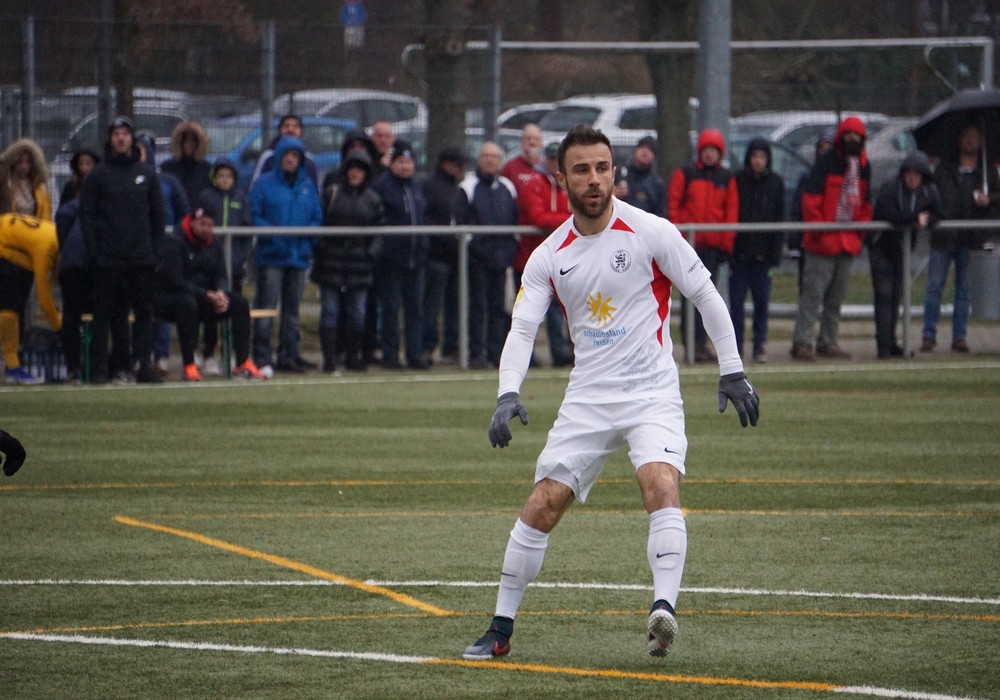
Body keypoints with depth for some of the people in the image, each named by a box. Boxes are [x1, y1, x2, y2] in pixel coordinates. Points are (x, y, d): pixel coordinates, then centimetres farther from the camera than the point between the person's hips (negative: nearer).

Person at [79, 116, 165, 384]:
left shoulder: (147, 173, 11)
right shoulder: (98, 175, 5)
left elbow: (158, 215, 13)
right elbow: (86, 215, 2)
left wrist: (156, 249, 3)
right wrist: (93, 250, -7)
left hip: (142, 258, 2)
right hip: (108, 258, -2)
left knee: (144, 311, 0)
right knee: (104, 312, -1)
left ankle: (145, 365, 0)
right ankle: (100, 367, 2)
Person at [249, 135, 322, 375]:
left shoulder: (308, 185, 12)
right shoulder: (264, 184, 0)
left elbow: (317, 217, 12)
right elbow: (253, 215, -4)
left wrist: (307, 232, -8)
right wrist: (273, 234, -16)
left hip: (299, 254, 4)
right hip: (271, 255, -4)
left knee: (292, 308, 10)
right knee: (266, 306, -9)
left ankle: (289, 354, 17)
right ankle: (262, 357, -9)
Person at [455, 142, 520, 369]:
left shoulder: (507, 188, 14)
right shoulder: (468, 187, 2)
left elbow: (516, 221, 15)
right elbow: (460, 221, -3)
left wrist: (511, 248, 5)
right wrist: (469, 245, -12)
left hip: (501, 256, 4)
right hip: (477, 256, -4)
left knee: (498, 306, 5)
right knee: (478, 306, -4)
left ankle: (496, 352, 8)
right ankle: (476, 353, -1)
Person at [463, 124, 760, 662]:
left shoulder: (652, 233, -6)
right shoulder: (549, 257, 3)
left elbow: (706, 295, 1)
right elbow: (522, 328, -1)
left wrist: (732, 371, 0)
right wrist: (508, 394, -18)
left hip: (652, 392, -3)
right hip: (588, 397, 3)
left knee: (662, 486, -29)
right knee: (542, 506, -2)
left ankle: (664, 609, -38)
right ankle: (500, 631, 11)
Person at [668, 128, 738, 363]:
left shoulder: (727, 179, 12)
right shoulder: (685, 174, 5)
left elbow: (732, 211, 10)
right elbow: (673, 204, 3)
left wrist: (727, 242, 2)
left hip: (713, 244, 3)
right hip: (690, 243, -3)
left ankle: (701, 343, 8)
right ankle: (691, 342, -6)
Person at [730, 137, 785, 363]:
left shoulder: (776, 183, 6)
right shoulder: (737, 181, 2)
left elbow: (780, 219, 6)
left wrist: (776, 255, -1)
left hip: (763, 253, 1)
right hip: (739, 252, -1)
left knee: (762, 301, 2)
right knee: (736, 301, -1)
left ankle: (760, 347, 9)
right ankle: (736, 347, 4)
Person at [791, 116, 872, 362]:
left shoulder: (863, 167, 15)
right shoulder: (827, 162, -6)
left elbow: (865, 203, 24)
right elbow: (810, 197, -9)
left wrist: (860, 231, 12)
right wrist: (816, 228, -14)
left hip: (849, 240, 7)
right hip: (823, 240, -7)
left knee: (837, 296, 10)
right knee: (813, 293, -10)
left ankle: (828, 343, 16)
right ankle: (802, 343, -12)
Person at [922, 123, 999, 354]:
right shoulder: (945, 168, 12)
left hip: (971, 238, 0)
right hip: (944, 237, 0)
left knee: (965, 289, 4)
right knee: (934, 285, -3)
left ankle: (959, 335, 10)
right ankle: (929, 335, 3)